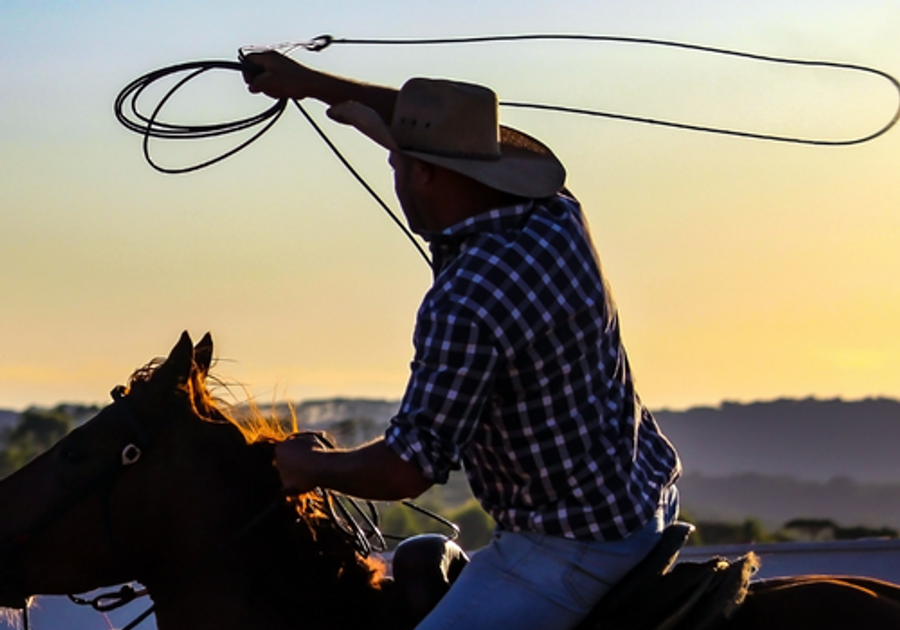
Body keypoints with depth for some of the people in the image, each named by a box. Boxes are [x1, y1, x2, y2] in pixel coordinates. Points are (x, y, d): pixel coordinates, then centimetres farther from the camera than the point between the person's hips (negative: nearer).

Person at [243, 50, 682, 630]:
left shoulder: (462, 305, -26)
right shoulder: (556, 214, 0)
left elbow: (407, 470, -22)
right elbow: (447, 128, 18)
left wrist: (310, 467, -3)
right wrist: (313, 83, 25)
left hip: (573, 551, -9)